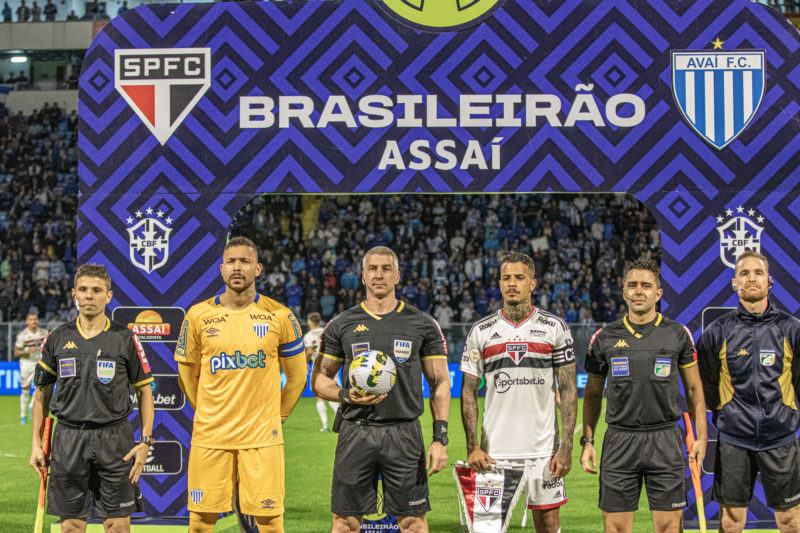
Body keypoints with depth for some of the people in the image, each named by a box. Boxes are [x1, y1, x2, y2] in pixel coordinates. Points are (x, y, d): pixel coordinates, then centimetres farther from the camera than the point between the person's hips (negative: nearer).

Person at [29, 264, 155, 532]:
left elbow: (144, 391, 5)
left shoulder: (125, 339, 1)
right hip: (68, 437, 2)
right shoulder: (57, 339, 7)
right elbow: (42, 392, 13)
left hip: (114, 438, -2)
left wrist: (146, 441, -4)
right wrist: (36, 444, 8)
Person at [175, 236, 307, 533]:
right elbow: (186, 373, 14)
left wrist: (277, 416, 10)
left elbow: (297, 375, 10)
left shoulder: (279, 316, 0)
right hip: (210, 436, 1)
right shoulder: (198, 316, 2)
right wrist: (206, 413, 12)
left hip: (262, 438, -1)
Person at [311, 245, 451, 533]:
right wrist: (347, 396, -11)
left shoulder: (423, 325, 5)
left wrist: (440, 438, -4)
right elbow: (319, 380, 11)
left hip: (404, 432, -1)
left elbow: (440, 384, 5)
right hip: (356, 432, 1)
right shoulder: (342, 325, 7)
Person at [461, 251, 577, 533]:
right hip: (495, 450, 1)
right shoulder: (481, 331, 5)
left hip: (543, 447, -1)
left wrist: (566, 447, -6)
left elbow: (568, 390, 2)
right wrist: (472, 447, -4)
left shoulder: (555, 328, 2)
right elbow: (468, 392, 6)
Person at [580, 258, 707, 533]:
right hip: (619, 440, 1)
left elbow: (694, 388, 9)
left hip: (665, 439, -1)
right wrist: (587, 441, 7)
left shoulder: (678, 334, 4)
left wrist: (701, 437, 3)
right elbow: (593, 393, 14)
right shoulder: (604, 338, 5)